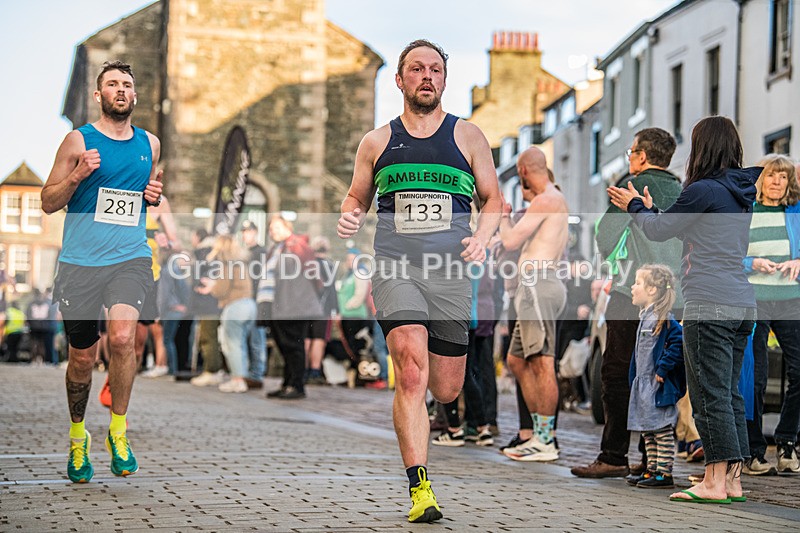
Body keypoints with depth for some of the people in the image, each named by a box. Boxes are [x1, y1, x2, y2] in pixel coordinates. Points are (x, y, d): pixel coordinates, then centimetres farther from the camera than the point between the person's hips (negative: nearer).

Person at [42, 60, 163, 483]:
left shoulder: (150, 144, 11)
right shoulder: (79, 141, 0)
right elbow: (48, 203, 1)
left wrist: (155, 195, 4)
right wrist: (77, 176, -16)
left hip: (130, 257, 1)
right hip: (80, 261, -1)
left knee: (122, 336, -24)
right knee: (82, 358, 7)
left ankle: (118, 431, -6)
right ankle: (78, 437, 32)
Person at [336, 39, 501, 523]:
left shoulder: (467, 135, 10)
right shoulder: (377, 142, 12)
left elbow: (493, 200, 13)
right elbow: (357, 198, 22)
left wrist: (482, 238, -7)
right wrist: (349, 219, -2)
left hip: (450, 269, 1)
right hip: (395, 265, -1)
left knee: (446, 390, 6)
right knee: (413, 373, -20)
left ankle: (404, 357, 42)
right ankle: (420, 489, -20)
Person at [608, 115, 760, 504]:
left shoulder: (704, 190, -10)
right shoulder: (742, 192, 15)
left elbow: (659, 231, 0)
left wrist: (634, 206, 18)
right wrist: (650, 209, 32)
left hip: (709, 305, -8)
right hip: (742, 305, 8)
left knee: (710, 393, -7)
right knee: (730, 393, 10)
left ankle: (715, 483, -7)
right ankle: (733, 481, 10)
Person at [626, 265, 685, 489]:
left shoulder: (664, 319, -16)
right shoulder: (646, 317, 13)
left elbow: (680, 344, -25)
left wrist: (662, 368, -22)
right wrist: (635, 380, 20)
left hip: (659, 386, -10)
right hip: (643, 385, 10)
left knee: (662, 430, -3)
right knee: (647, 430, 15)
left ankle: (665, 473, 1)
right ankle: (652, 470, 23)